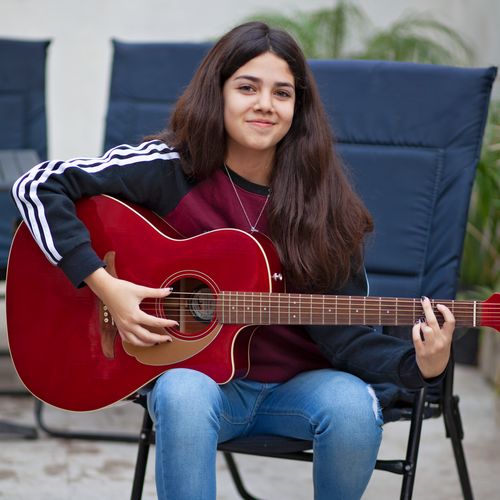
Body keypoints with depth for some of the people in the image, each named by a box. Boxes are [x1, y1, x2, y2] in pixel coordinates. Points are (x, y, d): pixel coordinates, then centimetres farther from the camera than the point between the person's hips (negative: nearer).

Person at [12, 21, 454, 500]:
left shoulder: (322, 202, -3)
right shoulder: (172, 168, -8)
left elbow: (343, 333, -6)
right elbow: (39, 187, -11)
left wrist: (418, 365, -25)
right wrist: (105, 286, -18)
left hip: (297, 384, 2)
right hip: (193, 369, -2)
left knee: (353, 405, -30)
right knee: (185, 396, -37)